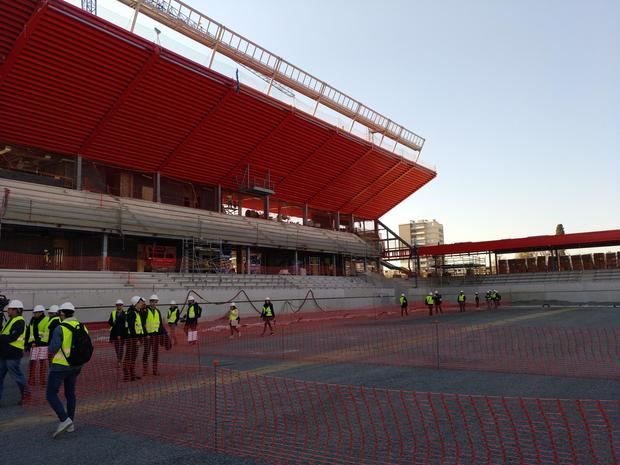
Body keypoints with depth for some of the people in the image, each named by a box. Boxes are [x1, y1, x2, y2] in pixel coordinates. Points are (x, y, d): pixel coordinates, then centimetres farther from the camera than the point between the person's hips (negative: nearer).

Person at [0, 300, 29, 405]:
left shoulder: (19, 322, -15)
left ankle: (25, 392, 19)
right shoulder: (12, 321, 17)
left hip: (13, 354, -10)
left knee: (17, 376, 3)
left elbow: (11, 337, -24)